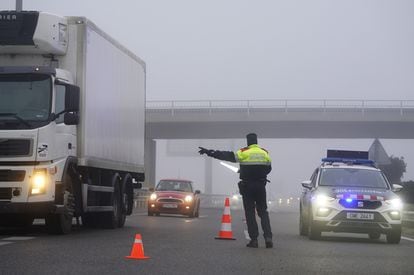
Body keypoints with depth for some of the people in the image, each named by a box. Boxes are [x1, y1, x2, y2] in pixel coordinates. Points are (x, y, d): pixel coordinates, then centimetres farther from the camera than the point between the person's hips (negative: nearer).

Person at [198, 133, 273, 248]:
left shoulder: (244, 152, -8)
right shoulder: (265, 153, 5)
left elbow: (228, 156, -12)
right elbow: (268, 168, 13)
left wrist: (209, 152, -11)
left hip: (247, 186, -3)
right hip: (261, 186, 3)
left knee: (250, 213, 4)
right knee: (263, 212, 10)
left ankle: (254, 239, 0)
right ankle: (268, 237, -6)